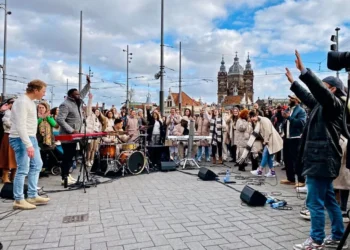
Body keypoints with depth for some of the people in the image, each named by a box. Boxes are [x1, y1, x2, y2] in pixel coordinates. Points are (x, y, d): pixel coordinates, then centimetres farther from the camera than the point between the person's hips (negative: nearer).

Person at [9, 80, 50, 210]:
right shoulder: (22, 102, -17)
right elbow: (20, 126, -23)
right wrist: (28, 145, -27)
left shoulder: (30, 101, 13)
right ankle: (18, 200, 8)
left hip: (30, 138, 10)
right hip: (21, 139, -10)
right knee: (23, 170, -5)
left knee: (37, 165, 14)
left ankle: (32, 196, 22)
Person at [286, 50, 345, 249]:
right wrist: (293, 82, 35)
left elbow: (319, 89, -26)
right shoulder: (323, 105, 16)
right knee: (329, 199, 16)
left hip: (322, 159, -10)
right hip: (321, 158, 10)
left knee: (315, 202, -4)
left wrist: (304, 71, -31)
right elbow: (308, 96, 31)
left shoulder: (335, 104, -9)